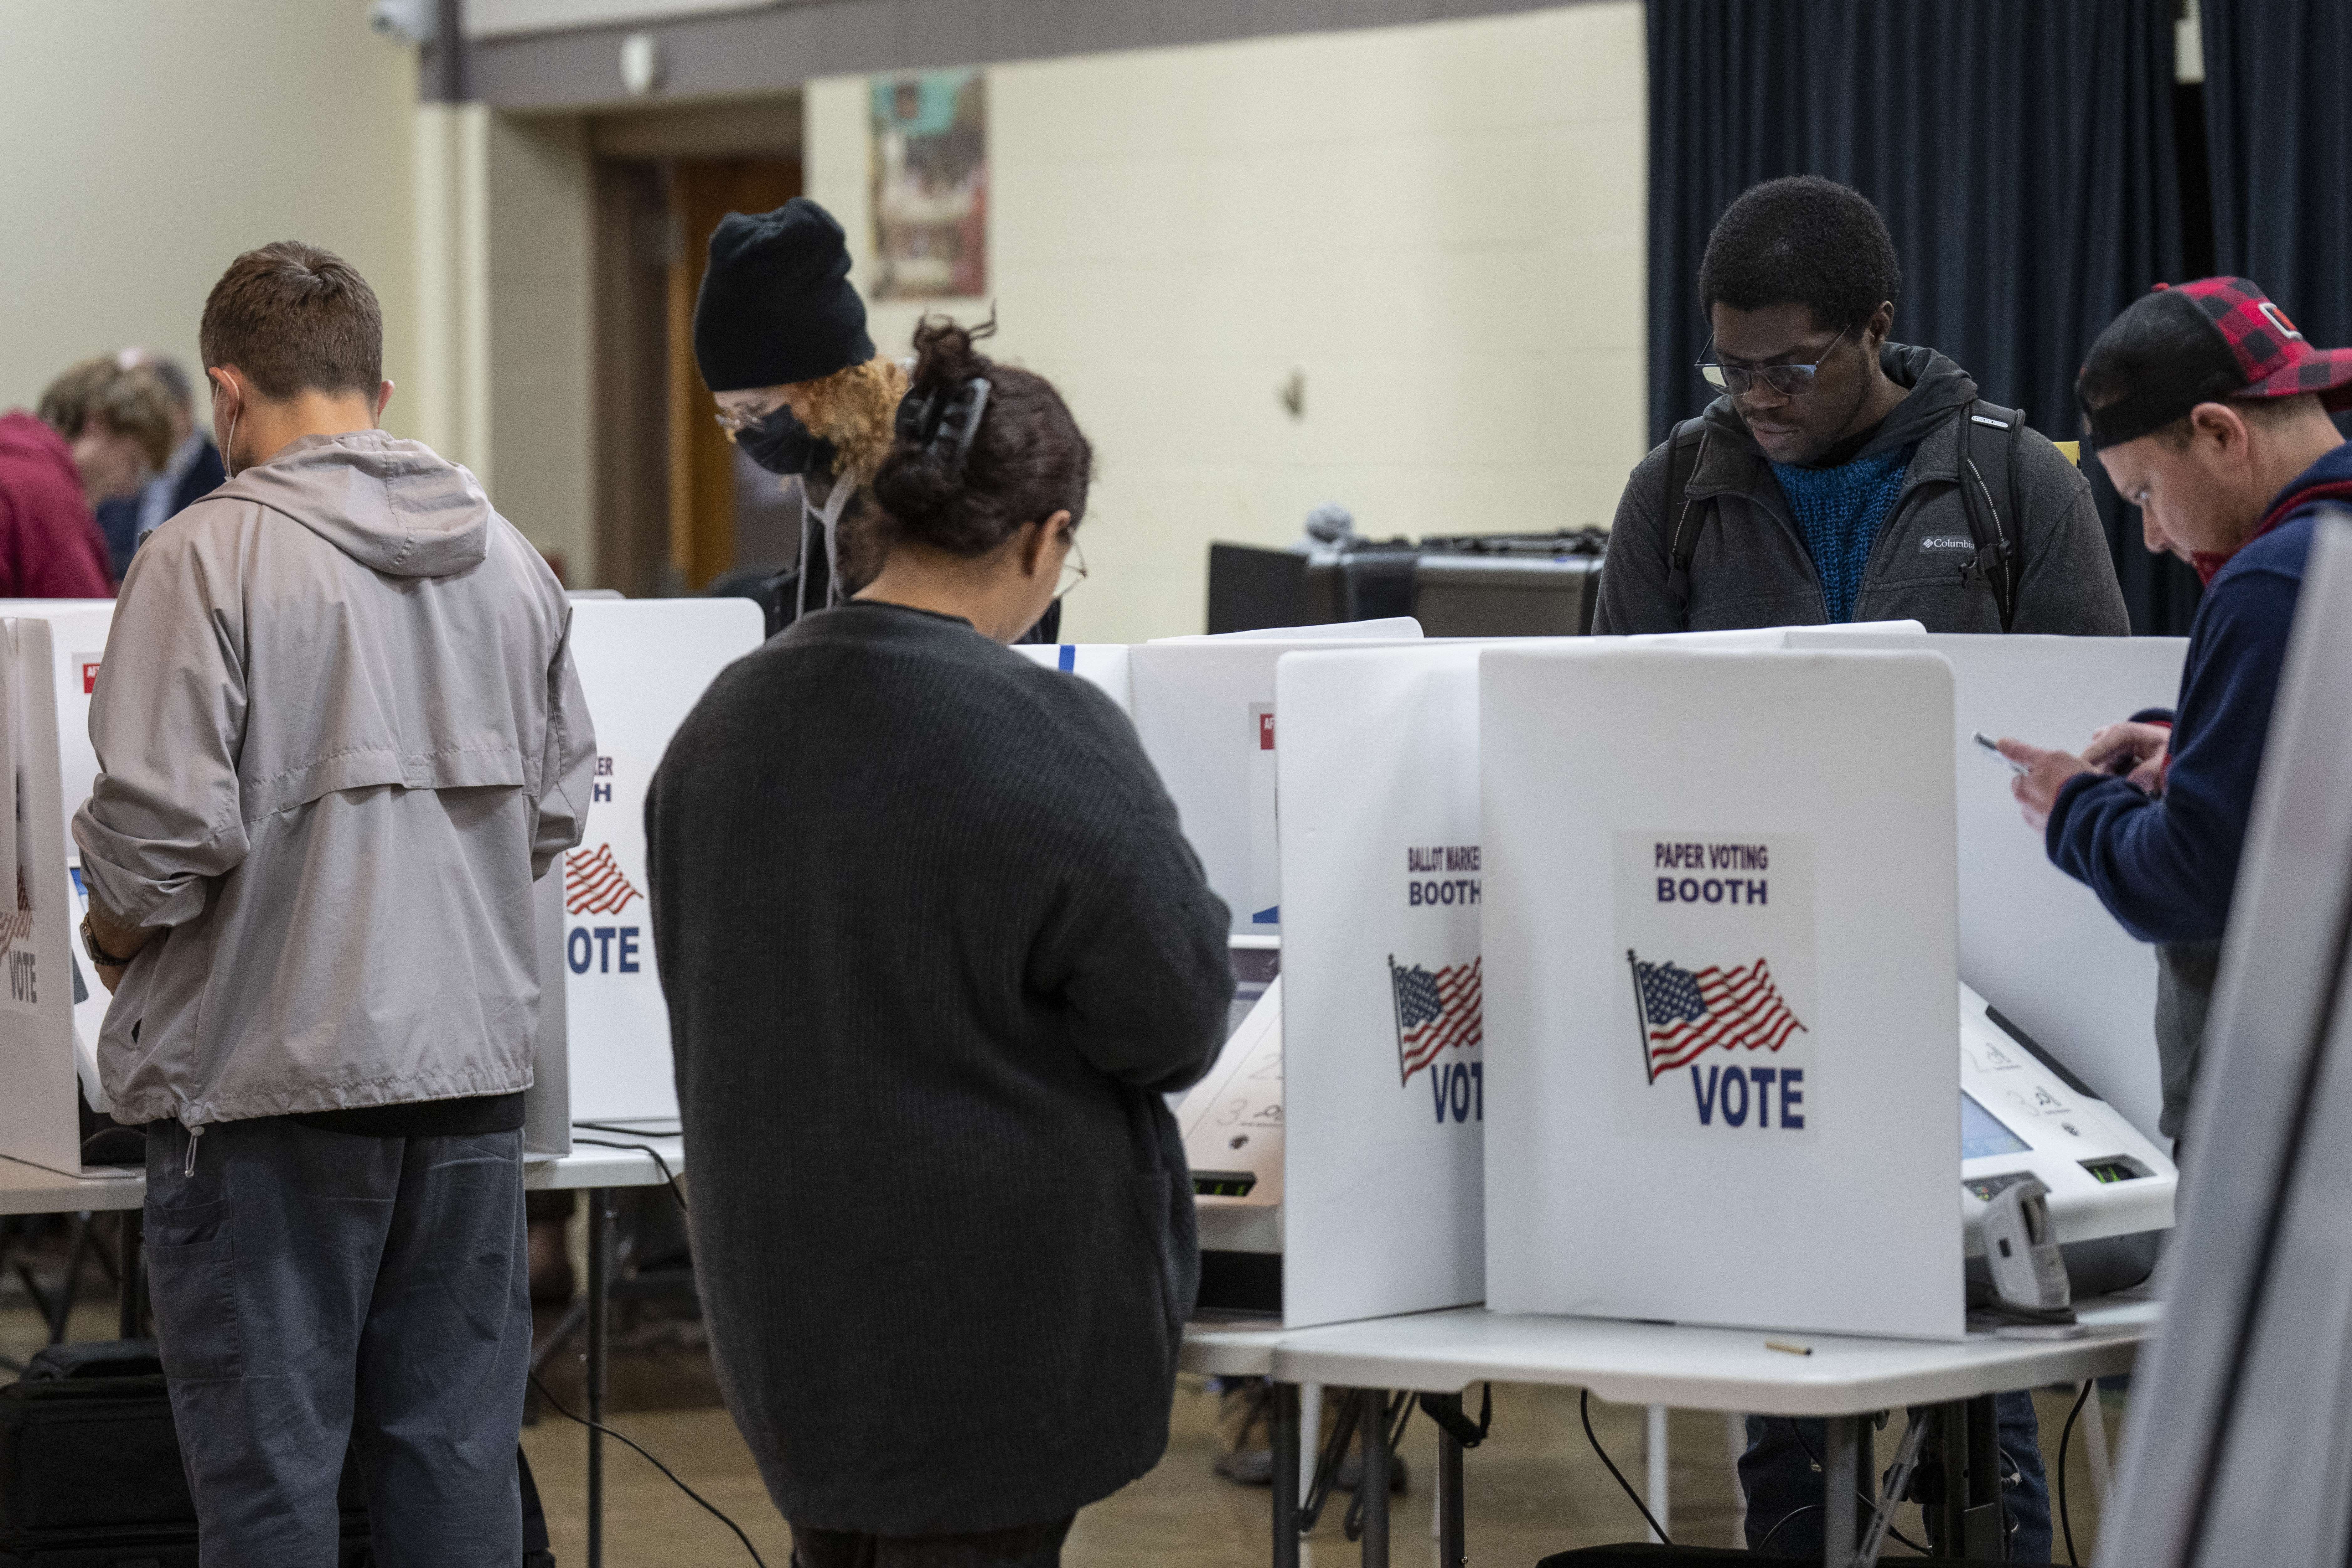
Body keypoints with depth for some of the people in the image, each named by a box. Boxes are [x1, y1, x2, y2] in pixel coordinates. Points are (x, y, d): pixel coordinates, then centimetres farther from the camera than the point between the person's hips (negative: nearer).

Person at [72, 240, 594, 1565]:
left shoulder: (210, 558, -12)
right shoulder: (508, 556, 7)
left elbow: (162, 822, -17)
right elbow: (559, 805, 12)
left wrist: (116, 934, 3)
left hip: (271, 1071, -5)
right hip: (473, 1059, 5)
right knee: (457, 1448, 12)